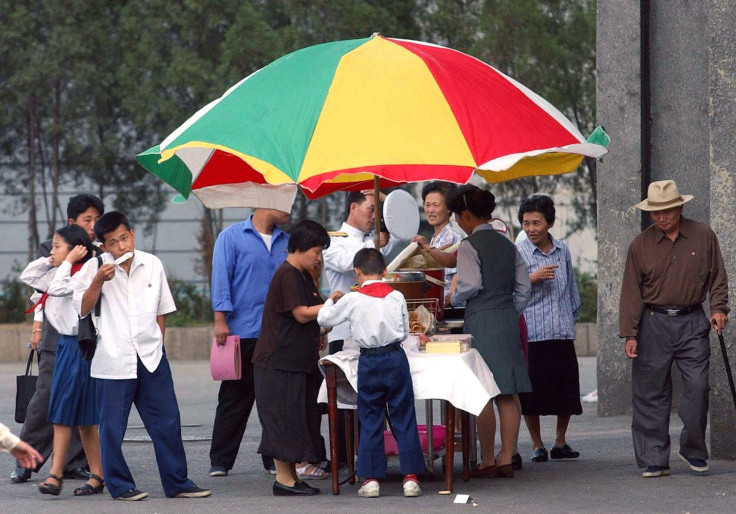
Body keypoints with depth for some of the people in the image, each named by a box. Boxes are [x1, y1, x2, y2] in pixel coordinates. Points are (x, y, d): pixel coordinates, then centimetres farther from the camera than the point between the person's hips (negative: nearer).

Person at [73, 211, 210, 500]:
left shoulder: (152, 265, 7)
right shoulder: (95, 268, -1)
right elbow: (82, 309, -5)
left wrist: (156, 343, 11)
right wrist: (98, 281, -17)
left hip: (151, 357, 3)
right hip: (113, 358, -3)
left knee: (167, 422, 6)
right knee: (112, 427, 0)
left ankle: (177, 482, 15)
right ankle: (120, 485, 13)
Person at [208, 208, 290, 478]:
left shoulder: (286, 242, 13)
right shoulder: (232, 237, 0)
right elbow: (221, 279, -5)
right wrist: (221, 321, -12)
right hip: (243, 332, -4)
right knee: (235, 397, 1)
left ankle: (274, 459, 13)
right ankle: (220, 461, 7)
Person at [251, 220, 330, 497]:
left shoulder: (303, 276, 17)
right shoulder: (287, 275, -14)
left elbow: (312, 311, 20)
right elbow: (302, 314, -17)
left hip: (299, 359, 10)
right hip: (281, 362, -10)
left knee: (301, 418, 9)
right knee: (284, 417, -7)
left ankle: (290, 476, 13)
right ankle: (284, 479, -4)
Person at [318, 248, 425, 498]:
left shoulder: (352, 300, -7)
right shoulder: (396, 297, -2)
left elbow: (323, 319, 4)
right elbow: (405, 332, 6)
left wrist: (331, 300, 23)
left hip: (369, 362, -1)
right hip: (396, 358, 1)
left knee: (370, 421, 7)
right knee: (404, 419, 5)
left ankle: (371, 479, 7)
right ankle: (410, 477, 4)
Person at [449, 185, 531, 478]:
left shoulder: (469, 245, -8)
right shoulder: (507, 244, 13)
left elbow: (471, 285, -17)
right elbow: (524, 286, 11)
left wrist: (454, 299, 2)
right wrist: (512, 315, 17)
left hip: (481, 322, -7)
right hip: (509, 320, 7)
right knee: (508, 394, 6)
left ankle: (488, 461, 0)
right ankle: (506, 459, 6)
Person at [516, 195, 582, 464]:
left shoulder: (562, 250, 10)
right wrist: (532, 279, -17)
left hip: (562, 334, 3)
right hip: (530, 334, -3)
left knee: (566, 391, 5)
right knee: (532, 394, 0)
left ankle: (560, 442, 22)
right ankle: (537, 445, 14)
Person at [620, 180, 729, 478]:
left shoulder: (704, 236, 3)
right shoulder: (640, 245, 3)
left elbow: (717, 277, 12)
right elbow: (631, 292, 3)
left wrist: (718, 308, -3)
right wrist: (630, 334, -3)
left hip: (692, 322, 0)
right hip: (653, 323, 0)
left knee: (698, 386, -5)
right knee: (650, 392, -1)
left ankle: (693, 451, 13)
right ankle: (654, 461, 5)